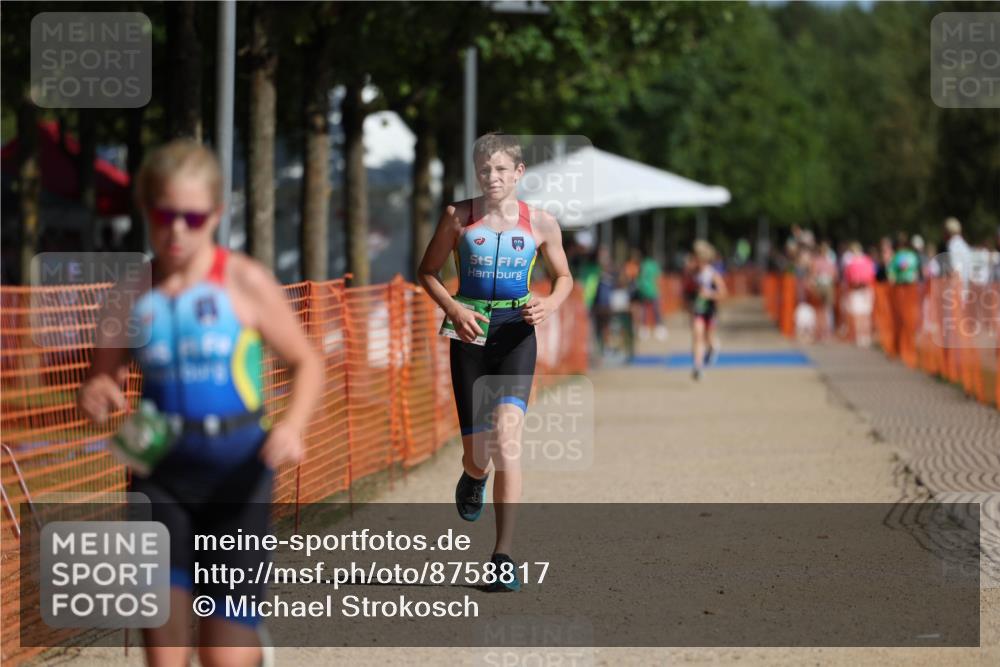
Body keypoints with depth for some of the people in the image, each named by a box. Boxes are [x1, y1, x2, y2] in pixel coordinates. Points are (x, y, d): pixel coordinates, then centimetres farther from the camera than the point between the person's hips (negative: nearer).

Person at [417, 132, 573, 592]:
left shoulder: (540, 223, 3)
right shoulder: (459, 217, 2)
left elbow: (563, 277, 15)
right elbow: (428, 271, 9)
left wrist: (550, 305, -7)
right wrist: (453, 308, -9)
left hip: (516, 333, -1)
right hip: (470, 331, 1)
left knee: (506, 433, -20)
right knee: (477, 453, 1)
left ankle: (503, 555, -16)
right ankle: (474, 477, 44)